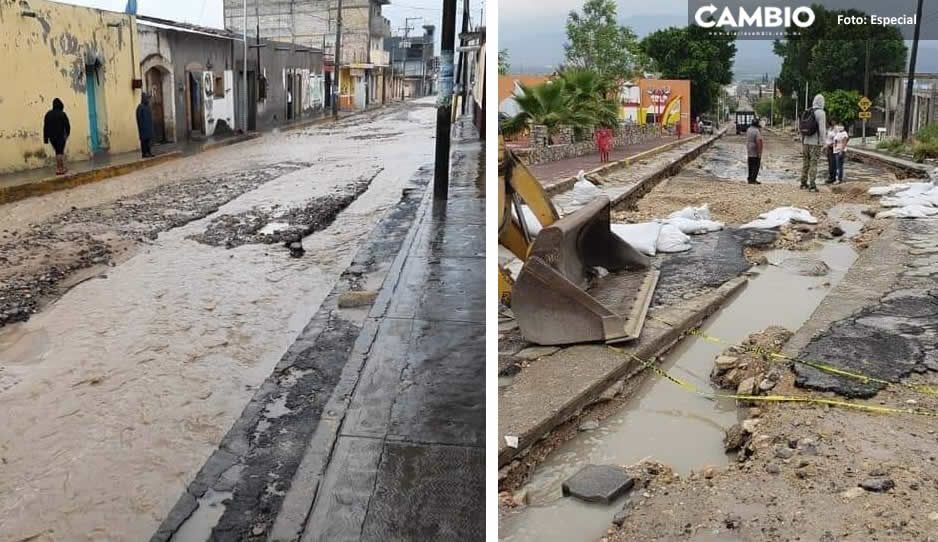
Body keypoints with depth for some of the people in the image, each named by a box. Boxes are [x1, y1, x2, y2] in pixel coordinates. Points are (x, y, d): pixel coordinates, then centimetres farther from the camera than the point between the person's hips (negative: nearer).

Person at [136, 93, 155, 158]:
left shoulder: (147, 106, 14)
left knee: (148, 139, 9)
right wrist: (141, 127, -18)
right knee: (144, 139, -6)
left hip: (149, 126, 9)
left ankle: (148, 152, 14)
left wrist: (151, 125, 16)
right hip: (144, 127, -9)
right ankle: (144, 153, -4)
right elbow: (140, 118, -15)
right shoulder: (140, 107, -12)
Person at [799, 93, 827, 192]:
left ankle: (803, 183, 20)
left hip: (805, 142, 6)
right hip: (815, 143, -6)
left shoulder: (806, 112, 8)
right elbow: (822, 129, -14)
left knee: (805, 163, 14)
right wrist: (823, 142, -7)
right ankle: (812, 185, -7)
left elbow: (800, 127, 12)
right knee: (813, 164, -5)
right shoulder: (820, 113, -10)